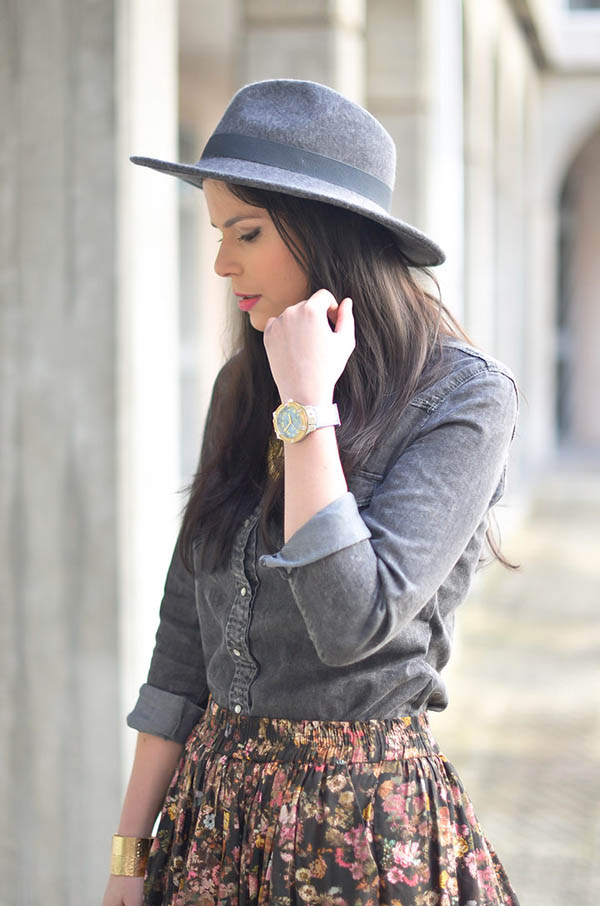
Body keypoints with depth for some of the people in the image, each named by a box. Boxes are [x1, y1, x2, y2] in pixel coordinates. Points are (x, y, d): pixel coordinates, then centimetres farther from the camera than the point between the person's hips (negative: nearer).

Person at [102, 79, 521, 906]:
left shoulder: (465, 397, -13)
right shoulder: (243, 388, 5)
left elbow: (356, 621, -23)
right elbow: (186, 628, 8)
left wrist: (308, 406, -18)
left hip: (368, 812, -5)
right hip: (219, 802, 5)